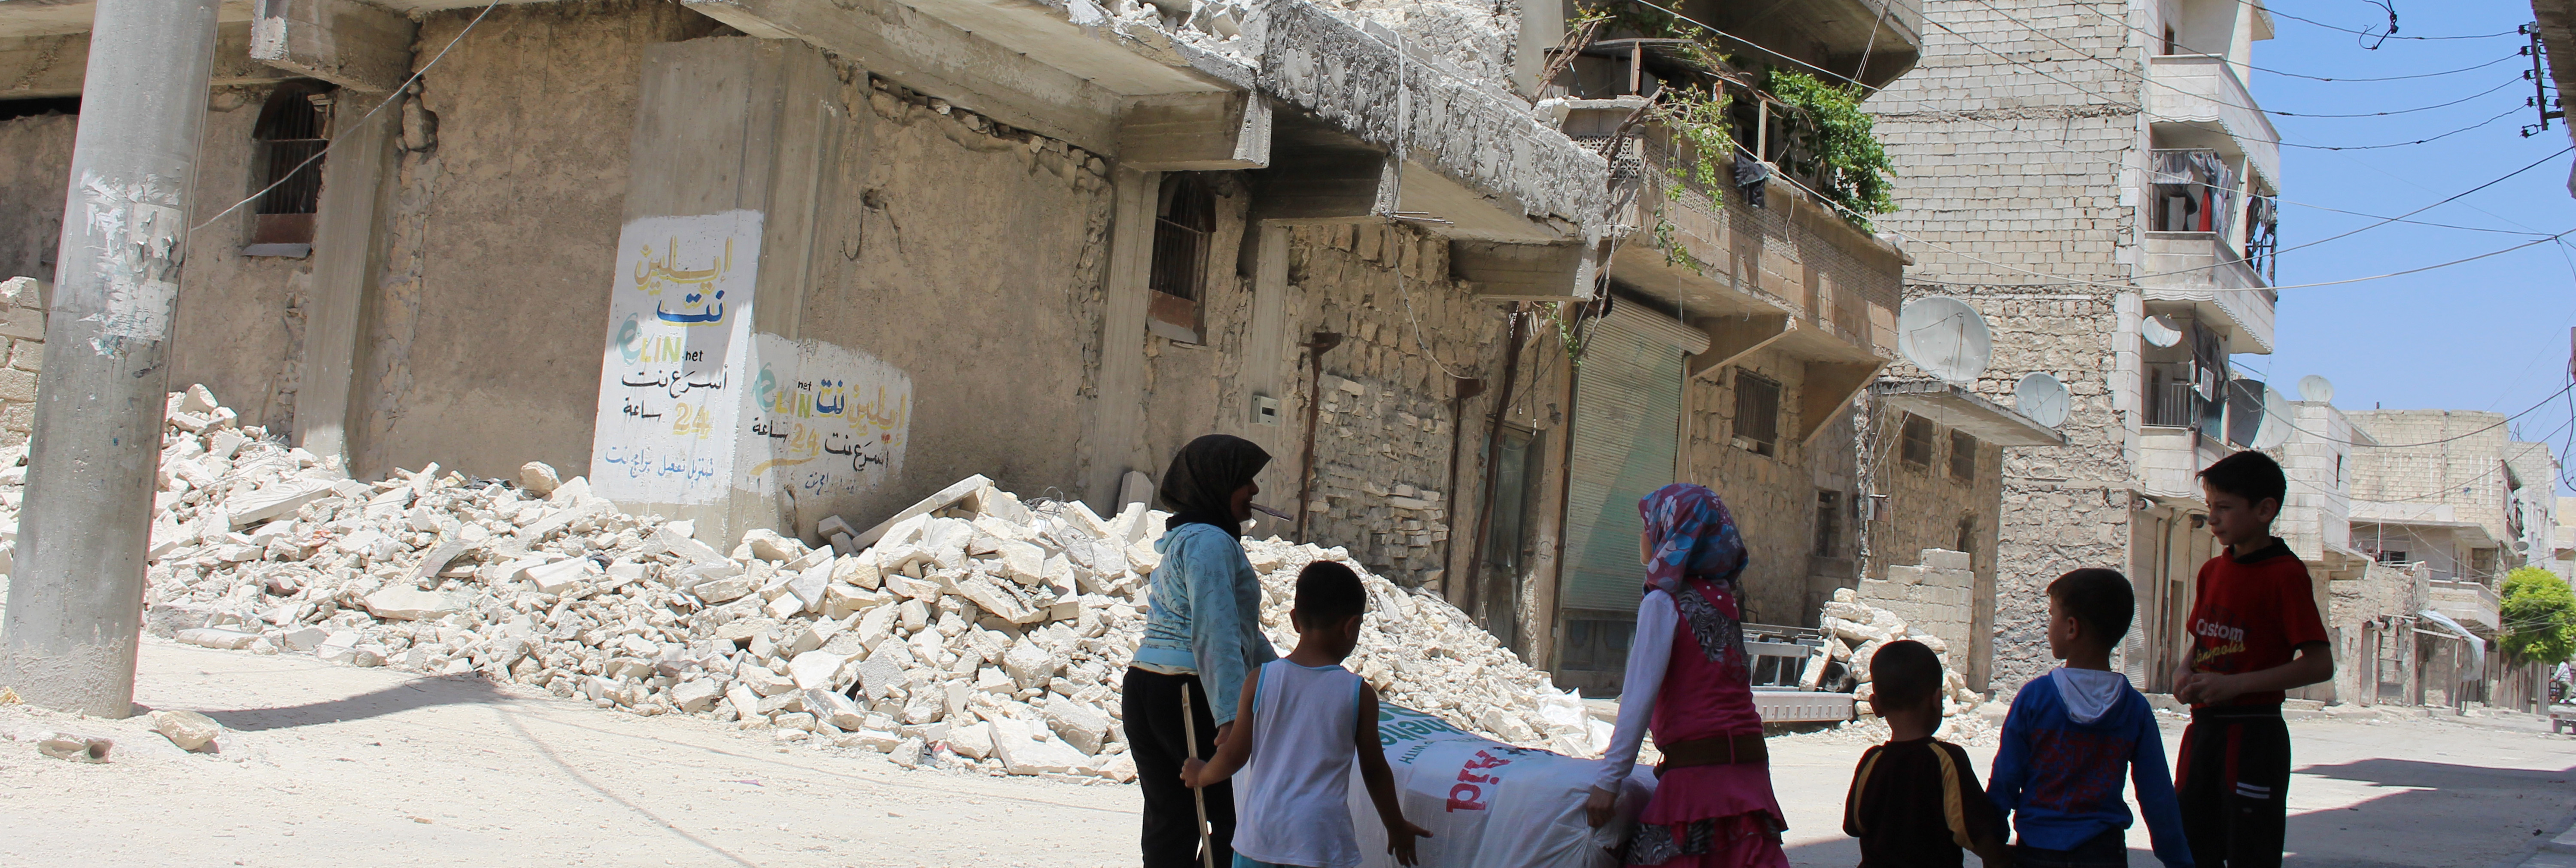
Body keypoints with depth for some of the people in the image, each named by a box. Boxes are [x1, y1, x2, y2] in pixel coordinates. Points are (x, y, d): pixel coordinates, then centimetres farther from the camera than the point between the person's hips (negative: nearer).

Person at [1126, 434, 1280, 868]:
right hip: (1191, 696, -9)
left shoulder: (1183, 538, 21)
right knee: (1237, 818, 2)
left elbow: (1241, 626, 29)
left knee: (1169, 825, 9)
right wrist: (1231, 716, -32)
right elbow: (1214, 632, -24)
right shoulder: (1210, 542, -11)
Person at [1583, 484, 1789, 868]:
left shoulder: (1664, 602, -6)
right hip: (1751, 767, 7)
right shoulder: (1725, 599, 14)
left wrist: (1608, 782, -11)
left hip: (1699, 771, -7)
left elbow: (1640, 696, -12)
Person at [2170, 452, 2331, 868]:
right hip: (2204, 727, 7)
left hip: (2254, 735, -7)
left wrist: (2236, 684, -21)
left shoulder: (2285, 573, -11)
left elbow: (2320, 664, -16)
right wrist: (2186, 670, 1)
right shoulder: (2212, 571, 12)